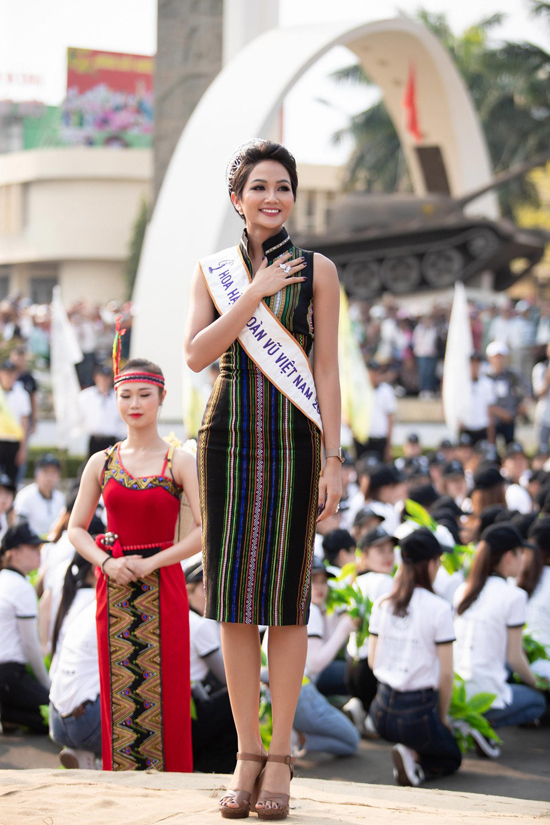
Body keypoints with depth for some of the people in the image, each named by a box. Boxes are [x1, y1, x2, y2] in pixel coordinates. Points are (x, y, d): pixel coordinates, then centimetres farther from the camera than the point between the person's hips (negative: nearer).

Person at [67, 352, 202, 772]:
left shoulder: (180, 461, -2)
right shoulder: (101, 463, 6)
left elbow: (207, 530, -10)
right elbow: (76, 528, 9)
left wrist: (149, 564, -13)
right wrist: (107, 563, -9)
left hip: (163, 587, -2)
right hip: (114, 590, 3)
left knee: (164, 690, -2)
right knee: (118, 691, 4)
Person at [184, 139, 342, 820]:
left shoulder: (316, 271, 4)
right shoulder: (213, 271, 9)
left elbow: (326, 369, 1)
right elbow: (196, 354, -3)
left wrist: (333, 459, -5)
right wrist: (255, 293, -10)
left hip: (293, 439, -2)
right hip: (229, 438, 2)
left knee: (286, 597, -2)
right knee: (234, 599, 2)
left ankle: (280, 757, 4)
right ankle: (247, 755, 9)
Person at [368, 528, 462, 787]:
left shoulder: (382, 604, 3)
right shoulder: (439, 609, -12)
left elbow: (372, 660, 9)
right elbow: (446, 672, -9)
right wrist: (443, 716, 5)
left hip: (383, 710, 5)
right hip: (418, 711, -5)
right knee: (451, 757, 23)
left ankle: (410, 755, 0)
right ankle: (416, 758, -9)